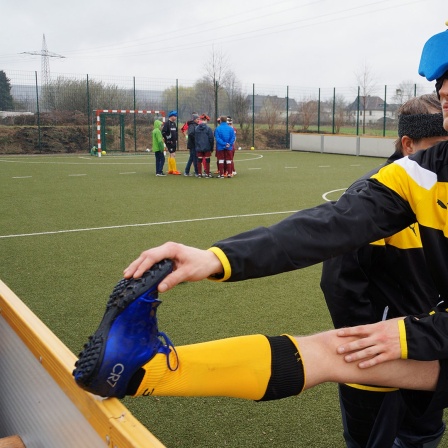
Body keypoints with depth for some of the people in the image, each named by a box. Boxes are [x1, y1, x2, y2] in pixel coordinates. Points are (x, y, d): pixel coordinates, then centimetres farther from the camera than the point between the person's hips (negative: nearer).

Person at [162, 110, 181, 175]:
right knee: (173, 155, -11)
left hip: (174, 142, 9)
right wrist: (168, 139, -17)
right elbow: (163, 132, -19)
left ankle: (170, 170, 18)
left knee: (171, 155, 12)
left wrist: (176, 139, 13)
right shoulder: (167, 123, -12)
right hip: (169, 142, -9)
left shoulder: (174, 123, 14)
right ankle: (174, 170, -10)